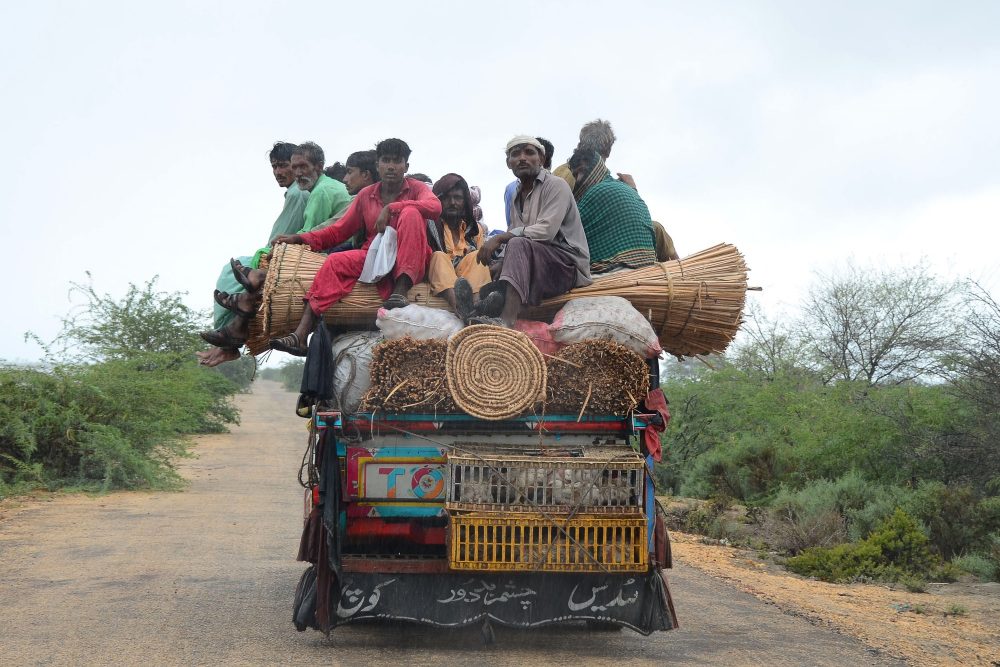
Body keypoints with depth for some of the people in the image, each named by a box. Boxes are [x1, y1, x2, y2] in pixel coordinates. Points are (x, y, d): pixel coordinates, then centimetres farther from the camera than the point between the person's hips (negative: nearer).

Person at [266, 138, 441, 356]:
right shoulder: (366, 195, 15)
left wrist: (391, 208, -23)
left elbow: (435, 206, -18)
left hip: (409, 264, -3)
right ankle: (300, 335, -36)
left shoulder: (416, 188, 6)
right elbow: (338, 231, 13)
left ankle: (400, 291, -37)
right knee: (336, 262, -24)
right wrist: (299, 238, 0)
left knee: (410, 213, -26)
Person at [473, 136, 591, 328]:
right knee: (487, 291, -7)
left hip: (569, 265, -8)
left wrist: (499, 238, -20)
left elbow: (546, 230, -19)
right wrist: (501, 264, -9)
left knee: (518, 245, -32)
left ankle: (506, 321, -50)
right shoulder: (517, 196, 20)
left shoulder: (555, 186, -4)